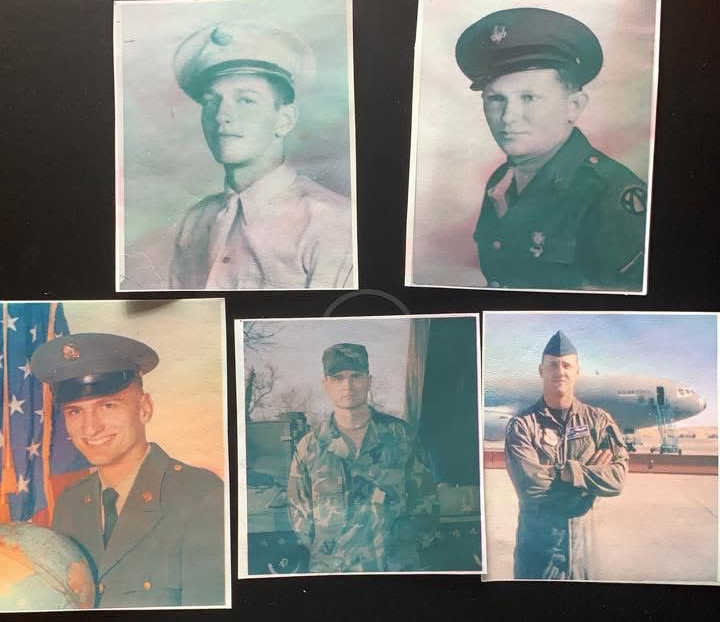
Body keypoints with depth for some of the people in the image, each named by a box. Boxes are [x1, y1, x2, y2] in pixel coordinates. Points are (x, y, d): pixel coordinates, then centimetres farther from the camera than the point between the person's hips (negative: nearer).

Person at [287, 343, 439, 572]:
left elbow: (425, 500, 2)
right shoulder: (309, 447, -1)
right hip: (332, 567, 0)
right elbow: (299, 512, 5)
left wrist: (407, 548, -3)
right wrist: (326, 553, -3)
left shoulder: (399, 435, -1)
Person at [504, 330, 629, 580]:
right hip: (536, 542, -2)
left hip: (585, 540, 3)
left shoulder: (599, 421, -2)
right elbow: (529, 484, -22)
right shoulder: (522, 424, -9)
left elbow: (617, 479, -13)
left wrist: (567, 471, -22)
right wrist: (588, 471, -16)